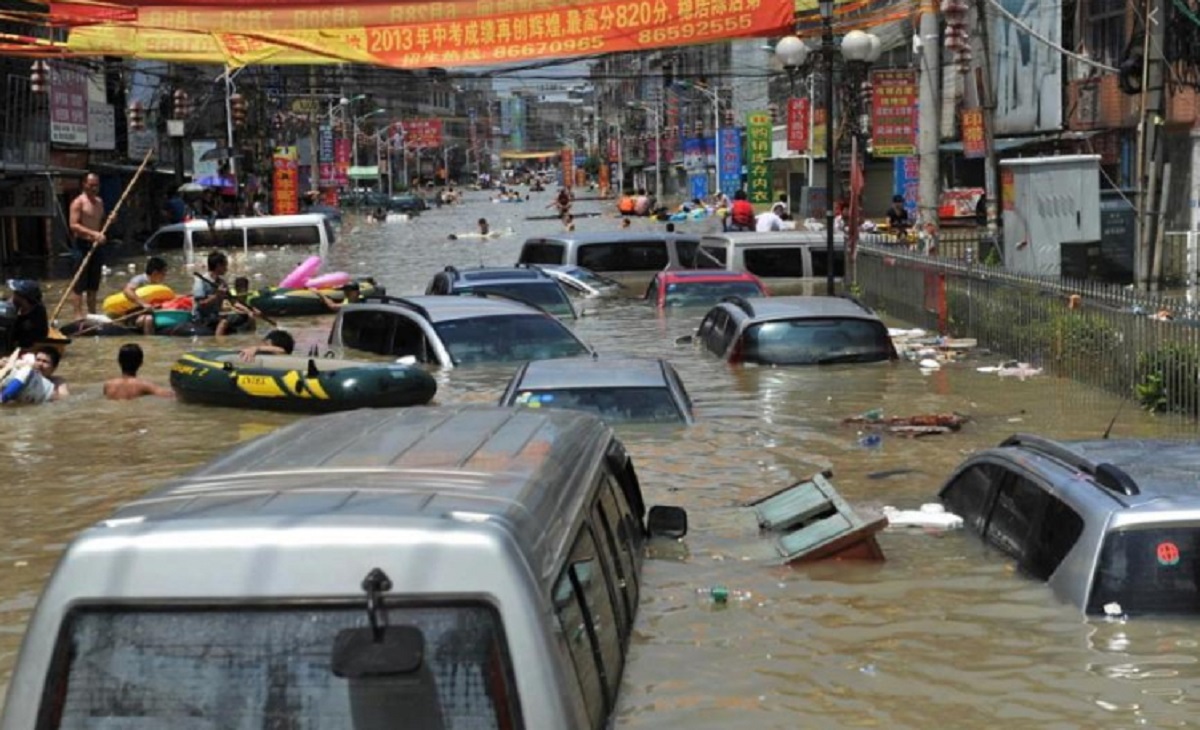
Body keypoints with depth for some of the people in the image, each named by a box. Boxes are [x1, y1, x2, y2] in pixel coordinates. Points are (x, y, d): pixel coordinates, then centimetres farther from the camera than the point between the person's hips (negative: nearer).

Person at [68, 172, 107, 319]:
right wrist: (93, 233, -28)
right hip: (82, 245, -7)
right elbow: (74, 225, -18)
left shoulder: (99, 202, 15)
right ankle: (78, 314, -8)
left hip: (96, 246, 7)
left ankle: (92, 313, 20)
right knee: (79, 284, -7)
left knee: (94, 284, 12)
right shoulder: (78, 202, -8)